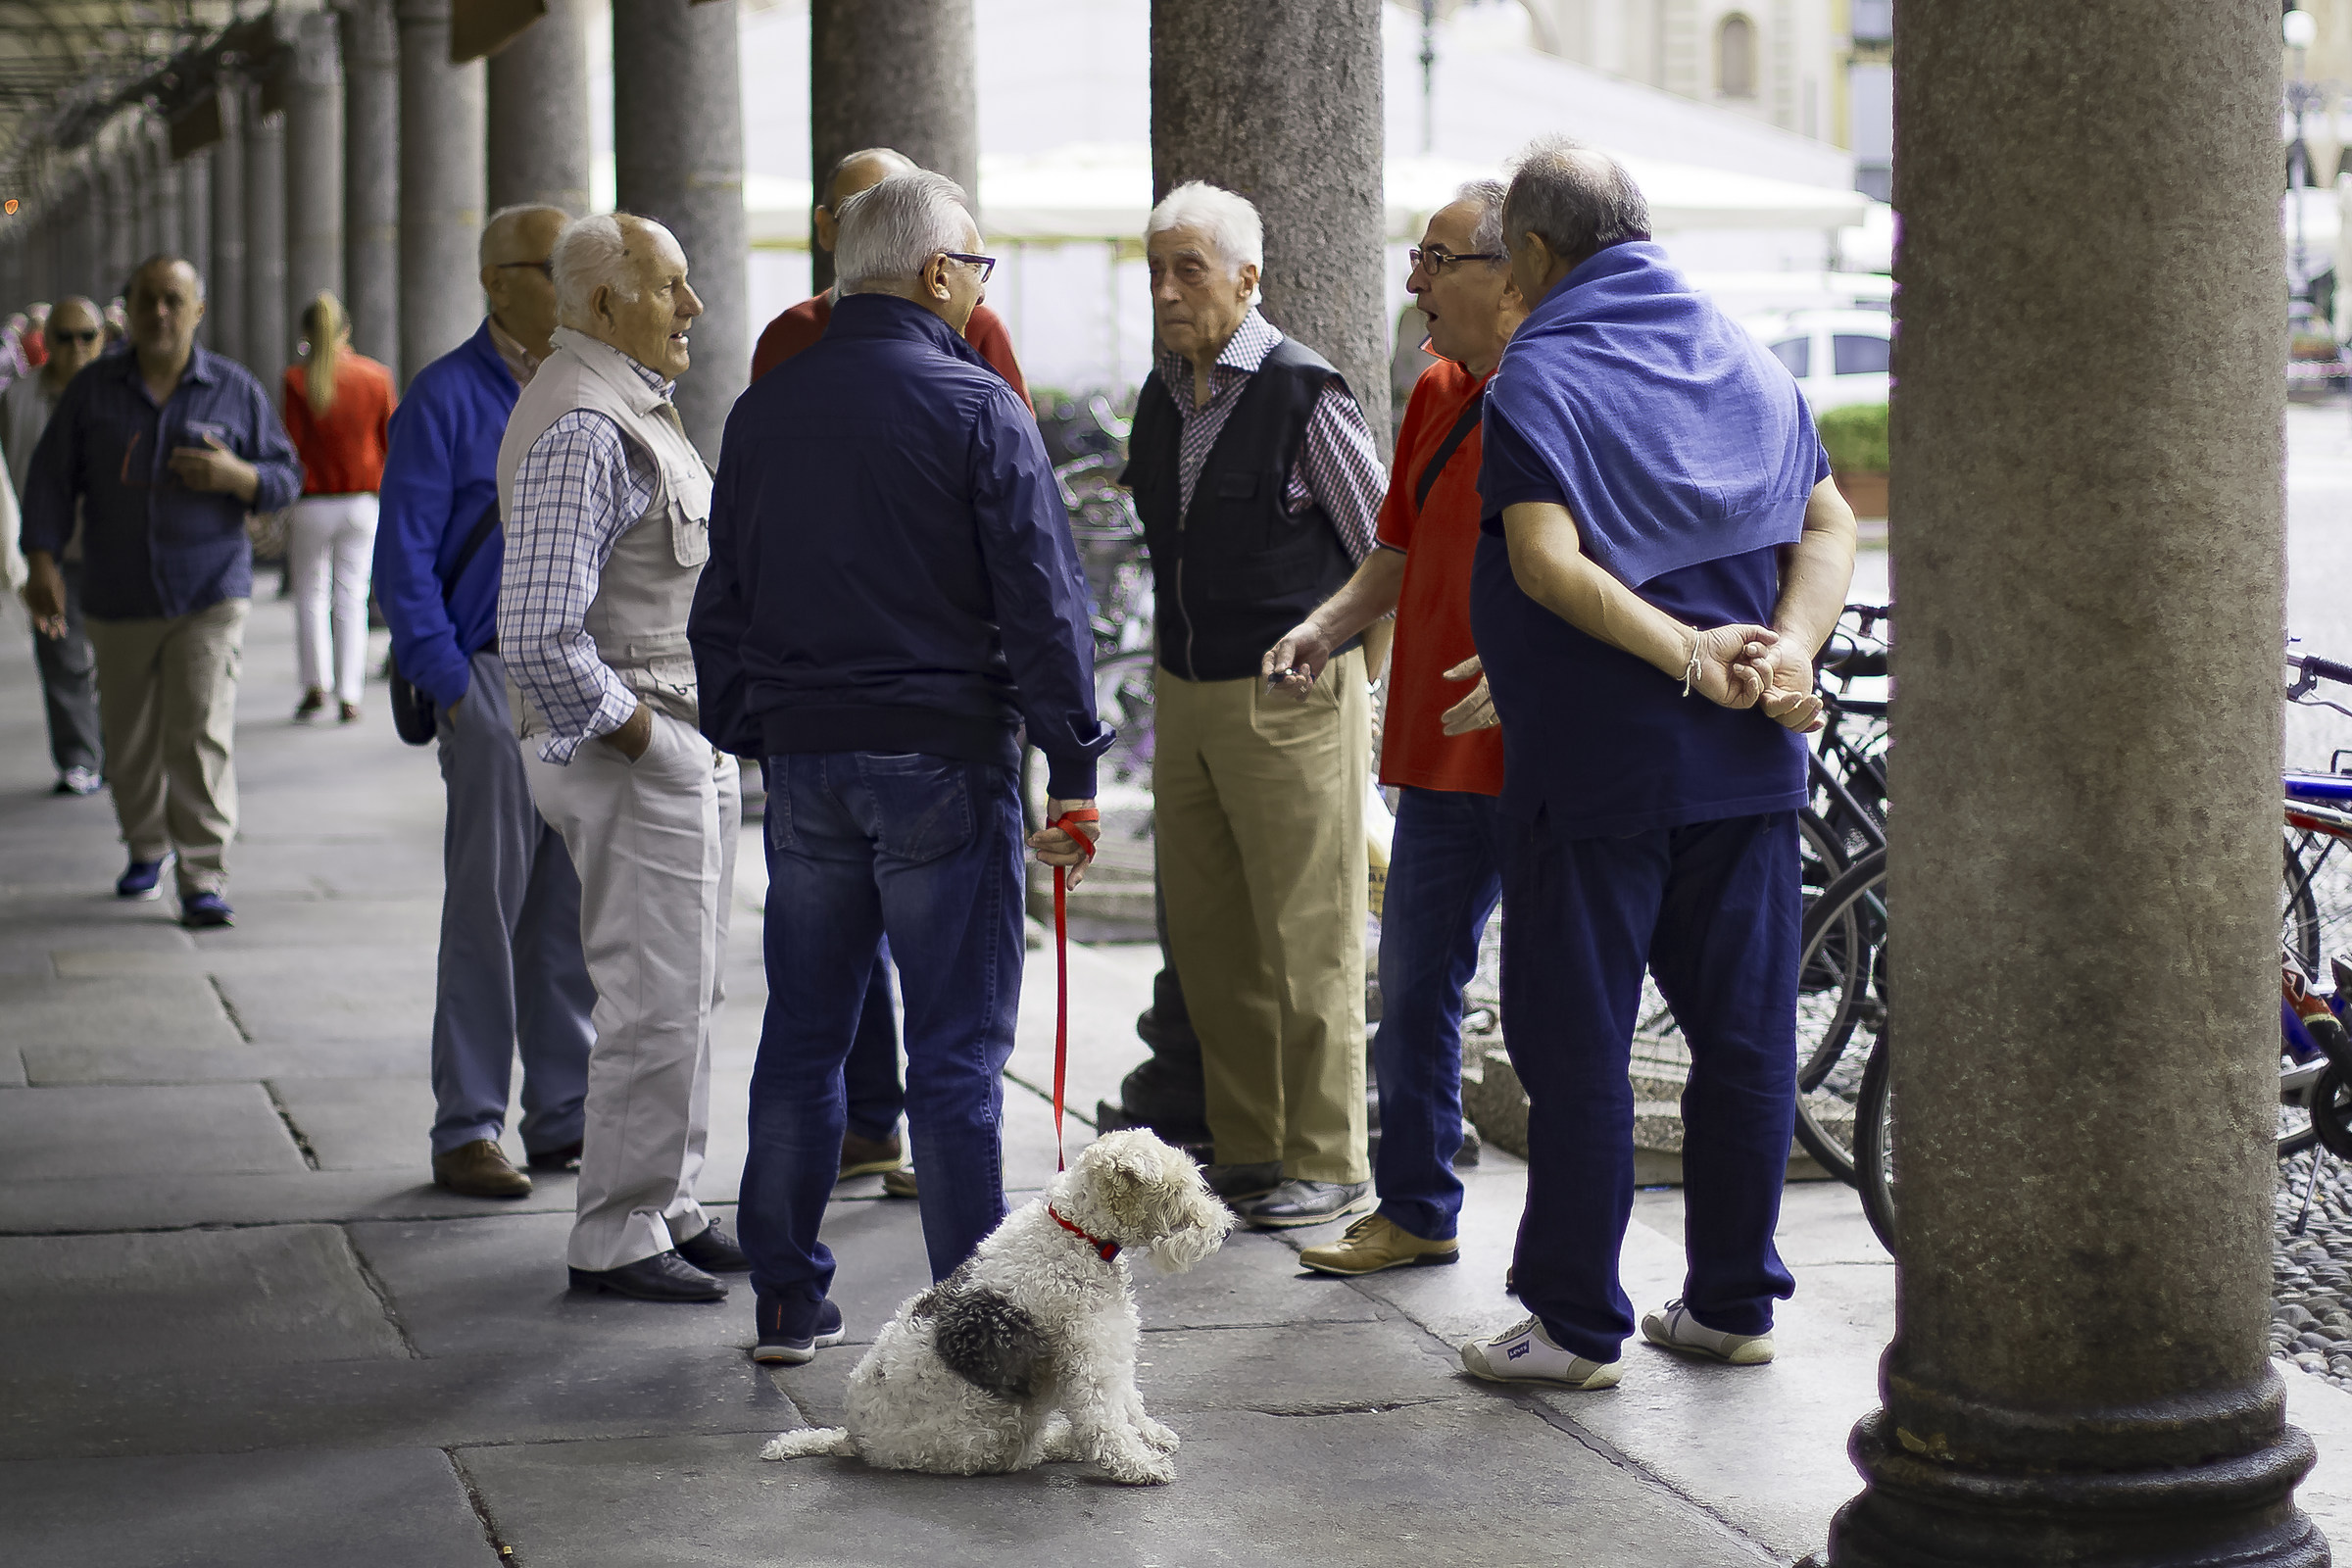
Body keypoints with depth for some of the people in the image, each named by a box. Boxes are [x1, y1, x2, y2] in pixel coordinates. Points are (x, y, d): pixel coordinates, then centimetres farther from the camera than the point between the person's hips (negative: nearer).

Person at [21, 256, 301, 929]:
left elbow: (286, 476, 4)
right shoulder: (92, 389, 4)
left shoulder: (235, 390, 2)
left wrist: (235, 475, -17)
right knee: (129, 737, 11)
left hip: (209, 596, -2)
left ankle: (204, 880, -11)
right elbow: (51, 480, 1)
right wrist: (43, 563, -10)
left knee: (201, 735, -12)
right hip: (119, 600, 2)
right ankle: (146, 849, 34)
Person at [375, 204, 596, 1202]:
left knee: (576, 910, 8)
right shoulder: (447, 398, -4)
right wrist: (449, 681, -13)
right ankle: (467, 1132, 3)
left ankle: (565, 1118, 16)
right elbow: (404, 558, -6)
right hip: (497, 678, -5)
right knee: (488, 911, -3)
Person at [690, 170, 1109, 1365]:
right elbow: (1043, 602, -10)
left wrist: (745, 735, 22)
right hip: (942, 763, -5)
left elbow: (721, 598, 15)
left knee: (801, 1034, 11)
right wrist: (1073, 767, -6)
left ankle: (787, 1300, 16)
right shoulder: (978, 409, -8)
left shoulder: (763, 411, 9)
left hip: (802, 762, 5)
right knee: (957, 1045, -1)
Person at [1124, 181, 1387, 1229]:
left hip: (1291, 699, -8)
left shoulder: (1302, 394, -13)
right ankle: (1246, 1151, 22)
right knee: (1206, 935, 11)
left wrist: (1340, 664, -4)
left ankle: (1328, 1166, 6)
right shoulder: (1163, 396, 10)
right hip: (1187, 697, 8)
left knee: (1309, 940, -2)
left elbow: (1384, 551, -8)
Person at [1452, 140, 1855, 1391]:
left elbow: (1546, 561, -21)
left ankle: (1577, 1322, 5)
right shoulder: (1749, 359, 12)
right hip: (1746, 764, 6)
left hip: (1595, 760, -6)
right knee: (1744, 1030, 11)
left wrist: (1685, 651, -20)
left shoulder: (1540, 374, -8)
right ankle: (1732, 1302, 17)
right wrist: (1788, 647, -7)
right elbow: (1827, 523, 6)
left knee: (1577, 1043, 1)